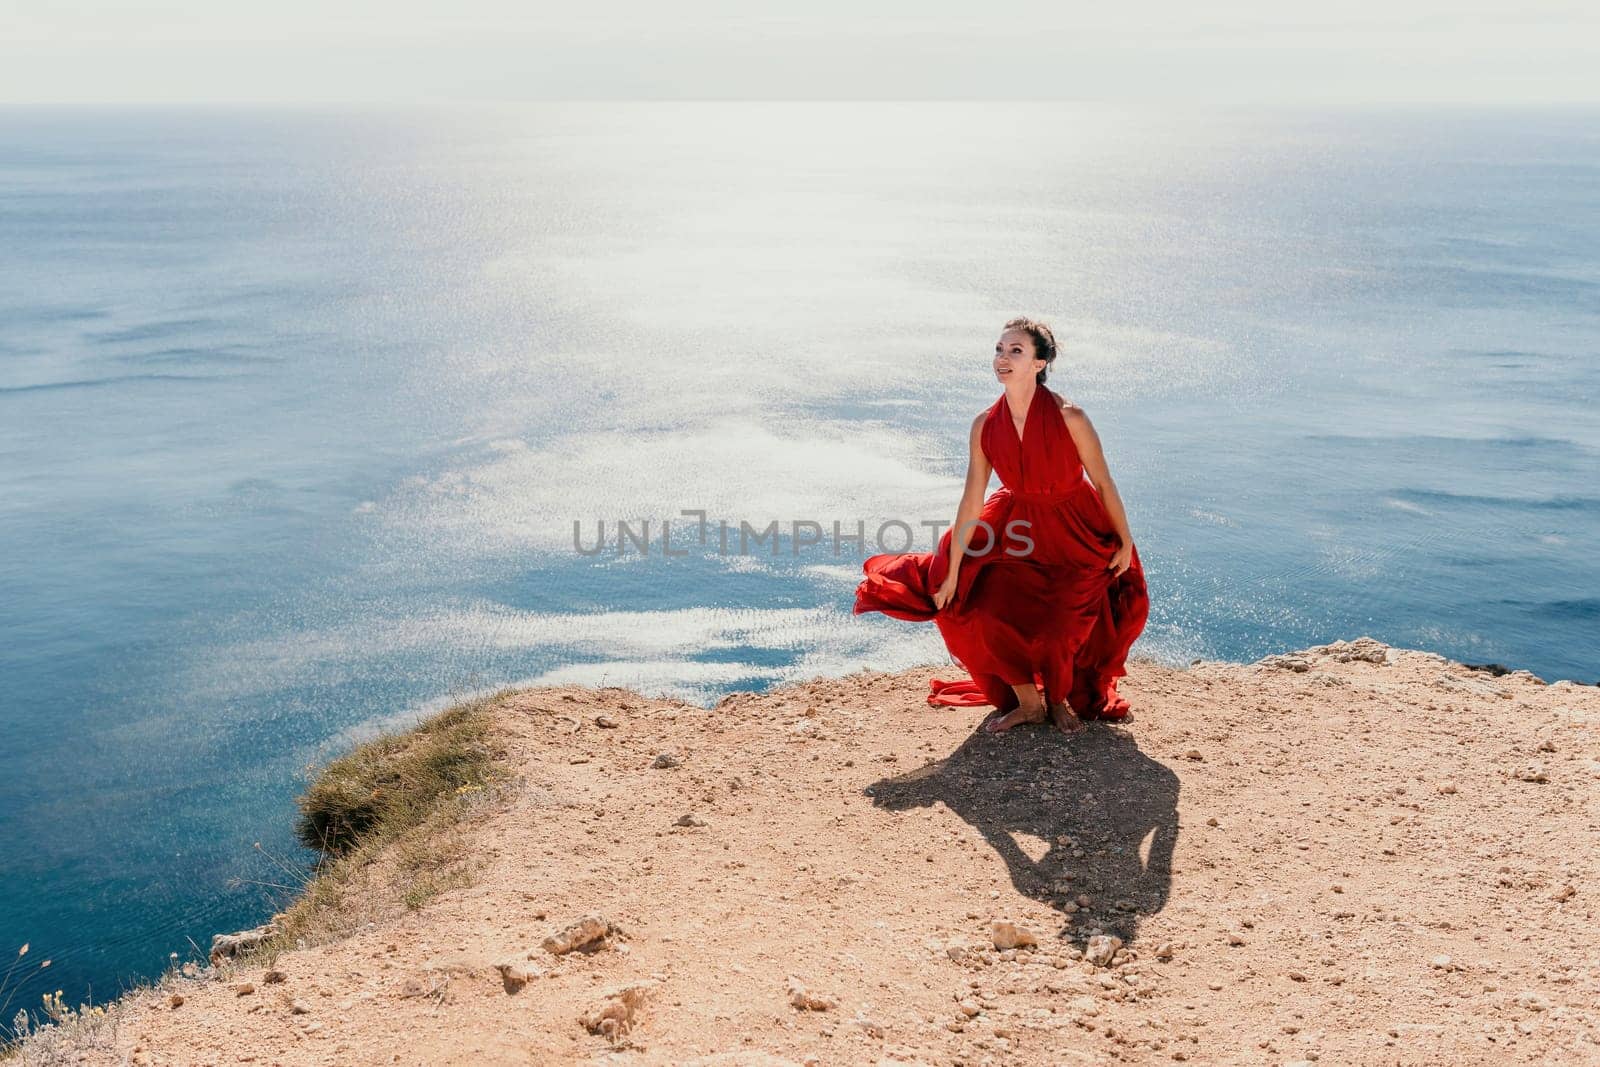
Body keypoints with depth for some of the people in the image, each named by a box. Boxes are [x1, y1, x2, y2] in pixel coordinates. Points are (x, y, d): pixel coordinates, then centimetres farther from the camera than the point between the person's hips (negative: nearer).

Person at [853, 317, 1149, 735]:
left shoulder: (1068, 418, -23)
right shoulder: (985, 427, -12)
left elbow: (1103, 483, -11)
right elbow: (971, 501, -7)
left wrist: (1125, 543, -2)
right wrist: (951, 573, -5)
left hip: (1077, 535, -4)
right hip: (1018, 529, 4)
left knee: (1058, 629, -13)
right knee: (979, 612, -10)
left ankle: (1060, 700, 23)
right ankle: (1027, 703, 15)